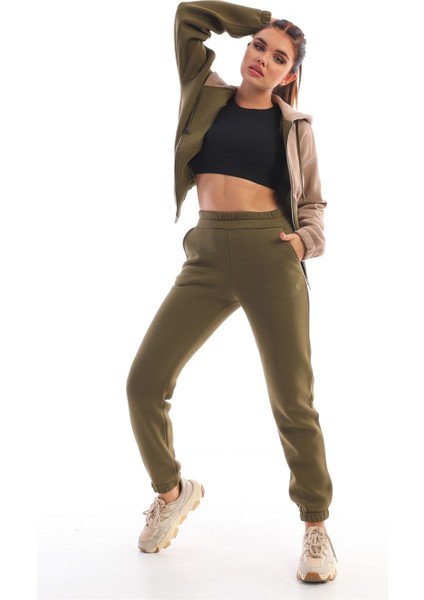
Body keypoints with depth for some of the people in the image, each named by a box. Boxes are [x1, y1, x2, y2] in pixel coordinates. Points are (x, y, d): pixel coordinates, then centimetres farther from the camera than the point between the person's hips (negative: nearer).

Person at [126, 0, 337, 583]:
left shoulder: (294, 125, 13)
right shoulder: (206, 93, 16)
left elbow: (312, 203, 17)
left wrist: (306, 239, -4)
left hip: (270, 255, -2)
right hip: (207, 256, 2)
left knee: (292, 402, -4)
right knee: (144, 383, -4)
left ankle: (316, 523, 18)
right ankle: (173, 490, 23)